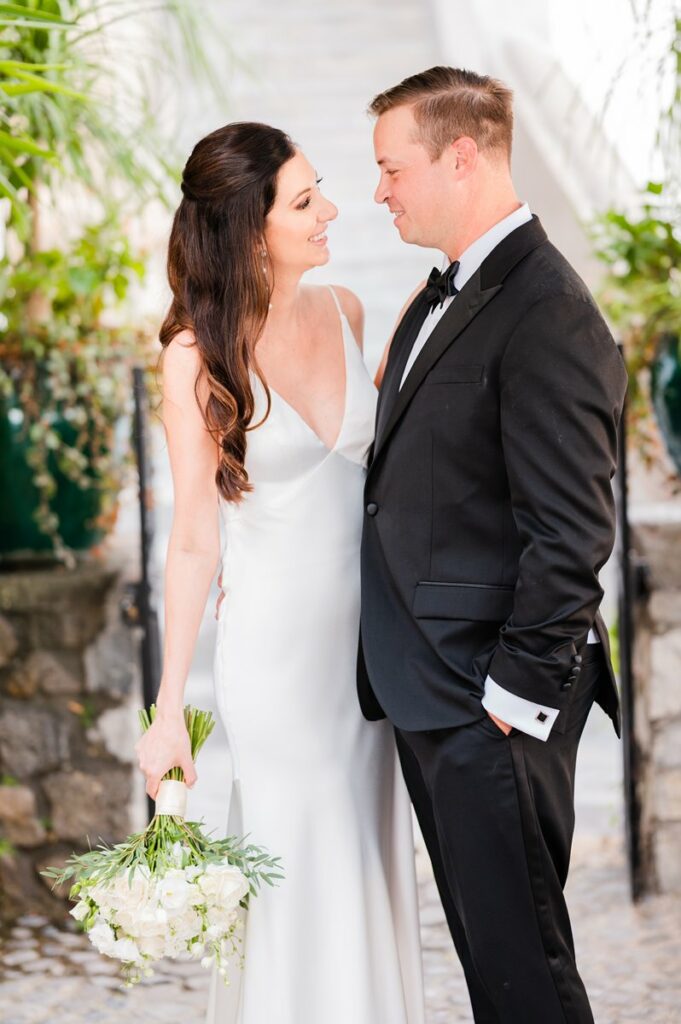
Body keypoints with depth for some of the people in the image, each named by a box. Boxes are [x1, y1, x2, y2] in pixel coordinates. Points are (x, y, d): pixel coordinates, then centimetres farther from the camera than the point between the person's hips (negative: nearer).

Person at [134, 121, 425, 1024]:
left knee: (372, 872, 12)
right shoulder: (199, 356, -12)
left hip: (366, 639, 5)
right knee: (296, 886, 3)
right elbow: (193, 540, -10)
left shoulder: (343, 314, 3)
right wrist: (170, 711, -10)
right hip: (273, 649, -5)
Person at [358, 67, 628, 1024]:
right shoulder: (439, 297, 14)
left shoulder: (548, 315, -17)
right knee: (483, 939, 18)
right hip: (427, 692, 10)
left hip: (493, 701, -9)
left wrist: (516, 693, -18)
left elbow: (571, 533, -20)